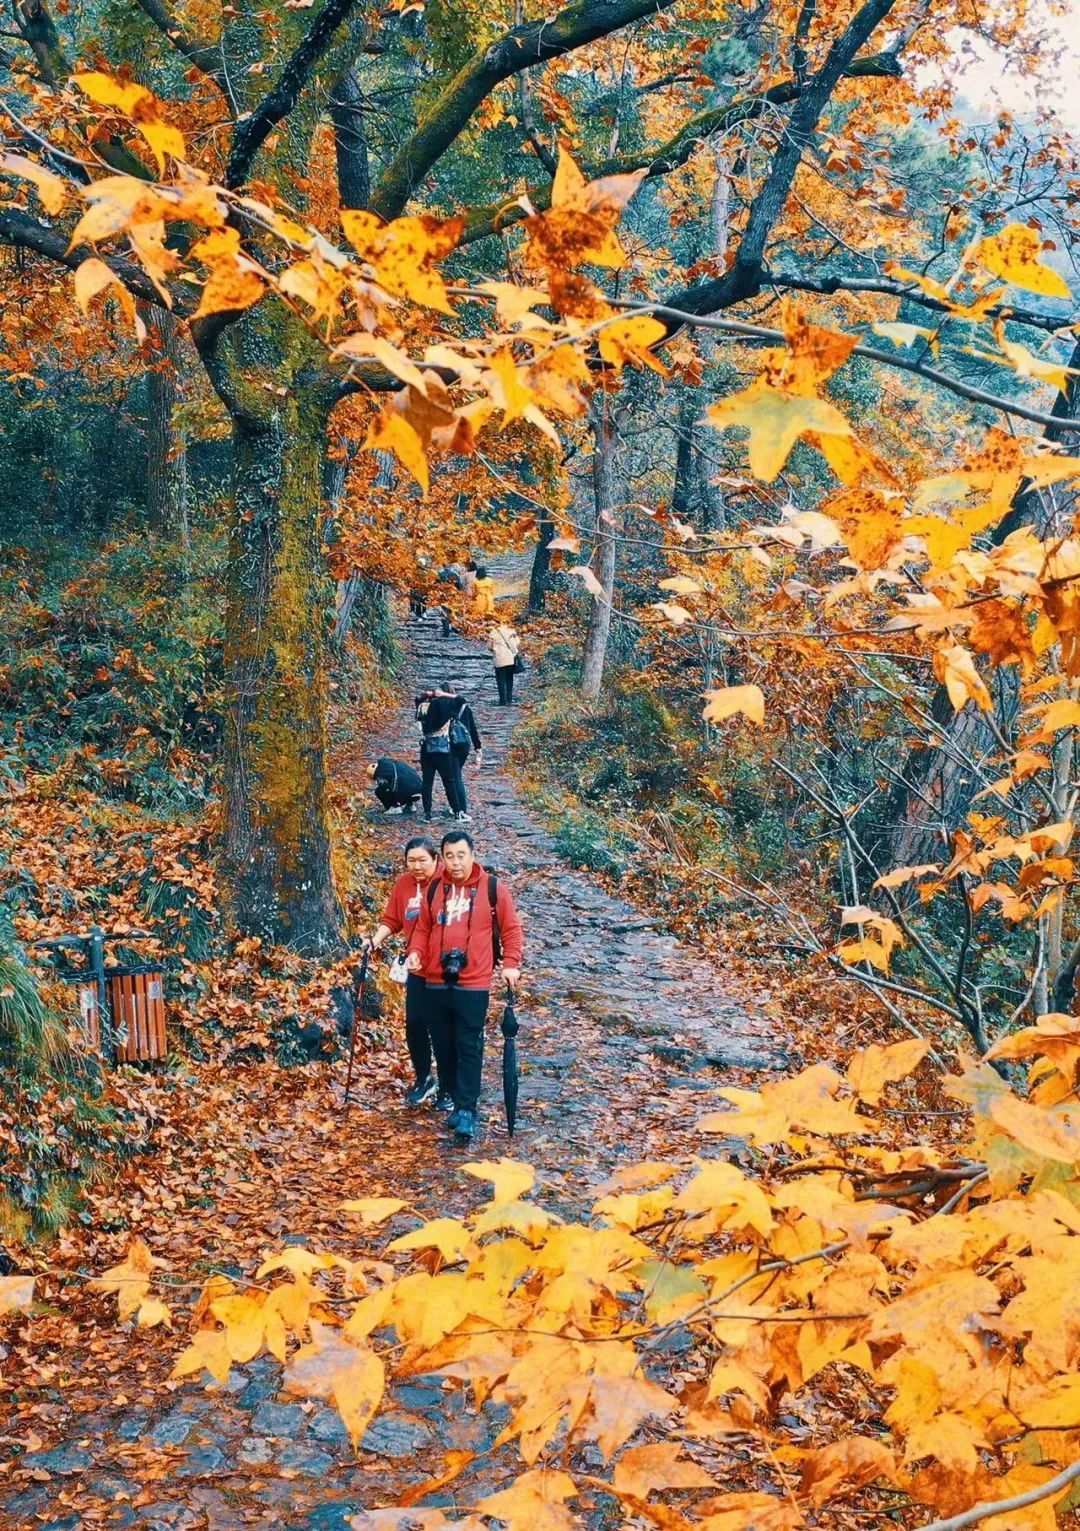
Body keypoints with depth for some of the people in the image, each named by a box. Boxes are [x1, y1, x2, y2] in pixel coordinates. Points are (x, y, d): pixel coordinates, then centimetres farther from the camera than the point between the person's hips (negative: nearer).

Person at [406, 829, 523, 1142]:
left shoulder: (493, 888, -2)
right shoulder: (435, 888, 7)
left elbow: (511, 929, 4)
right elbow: (423, 927, 15)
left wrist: (511, 964, -7)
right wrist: (415, 952, -3)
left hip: (473, 985, -4)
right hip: (436, 983, 4)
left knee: (469, 1048, -4)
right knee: (443, 1047, 9)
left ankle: (466, 1110, -1)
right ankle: (456, 1100, 23)